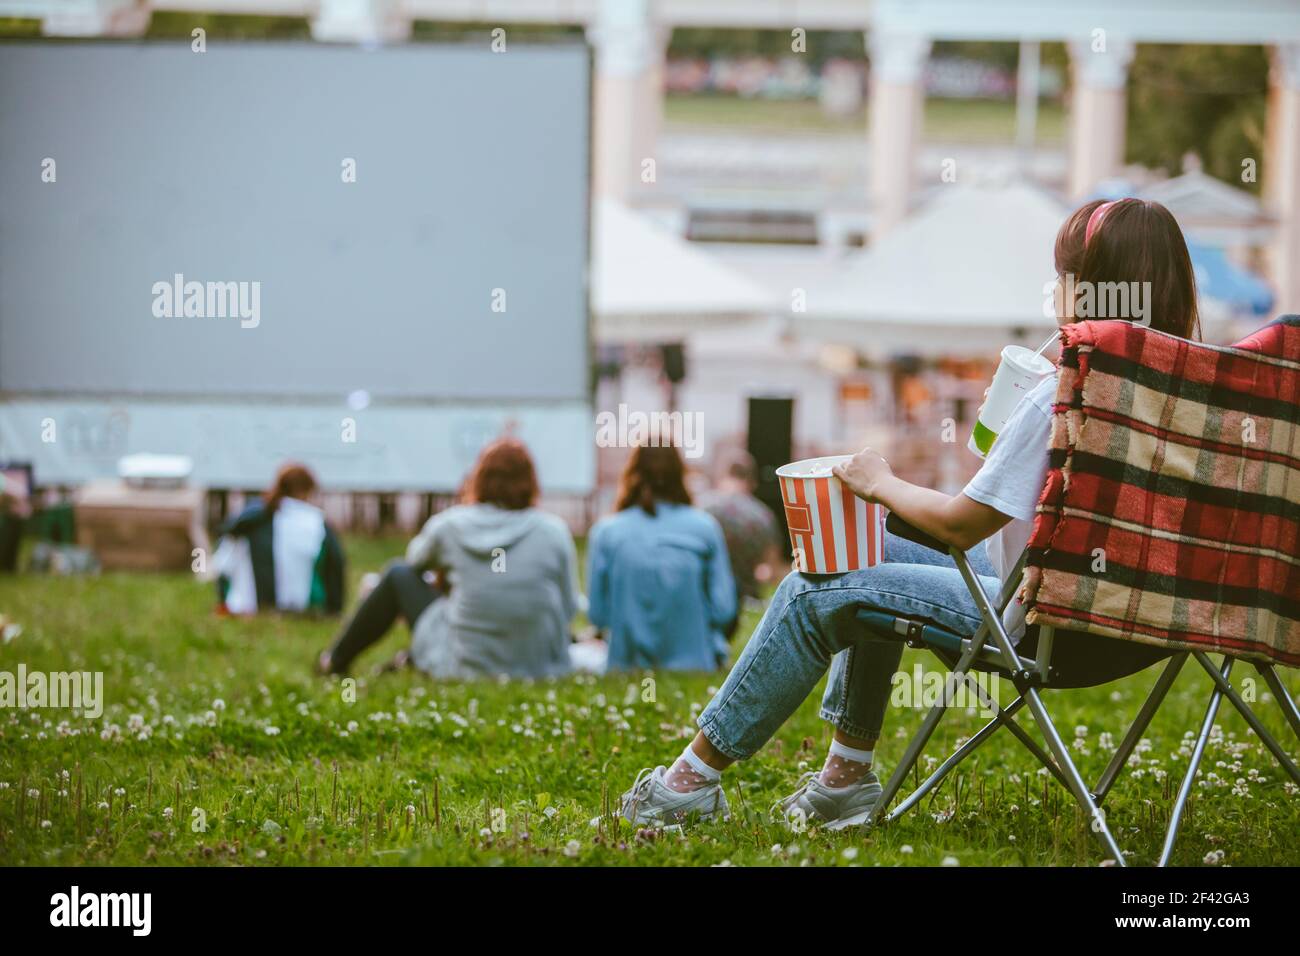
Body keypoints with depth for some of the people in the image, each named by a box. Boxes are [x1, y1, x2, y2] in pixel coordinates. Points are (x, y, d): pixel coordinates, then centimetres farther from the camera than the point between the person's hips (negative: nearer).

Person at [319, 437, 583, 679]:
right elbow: (569, 608, -3)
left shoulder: (450, 525, -7)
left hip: (461, 668, -2)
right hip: (543, 668, 2)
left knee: (399, 574, 22)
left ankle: (336, 661, 37)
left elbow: (416, 557, 15)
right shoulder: (554, 532, -9)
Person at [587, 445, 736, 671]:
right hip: (695, 663, 0)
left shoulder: (607, 531, -5)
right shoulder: (704, 527, -5)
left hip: (628, 665, 0)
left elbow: (598, 614, -1)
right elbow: (723, 609, -3)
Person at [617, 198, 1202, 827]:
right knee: (877, 559, 26)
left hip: (1033, 614, -9)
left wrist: (882, 484, -2)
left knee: (810, 596, 2)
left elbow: (960, 524, -19)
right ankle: (848, 774, 28)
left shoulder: (1059, 397, -24)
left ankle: (696, 775, 14)